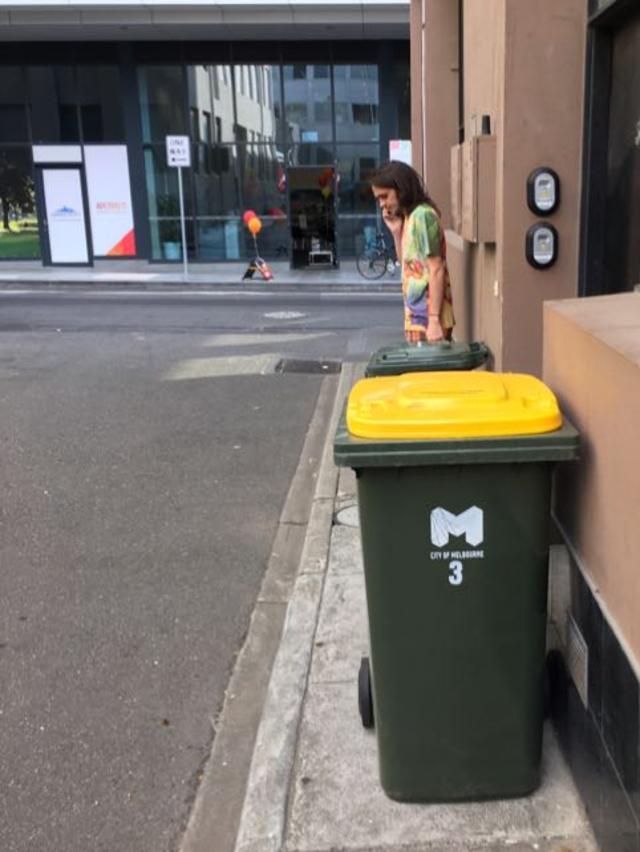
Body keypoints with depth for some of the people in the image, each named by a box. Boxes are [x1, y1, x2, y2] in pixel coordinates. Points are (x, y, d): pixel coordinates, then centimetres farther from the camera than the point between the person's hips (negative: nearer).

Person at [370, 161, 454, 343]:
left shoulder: (422, 215, -13)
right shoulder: (409, 217, 13)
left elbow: (436, 271, -17)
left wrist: (434, 320, -21)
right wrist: (396, 231, 7)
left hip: (427, 315, -9)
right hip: (417, 313, 9)